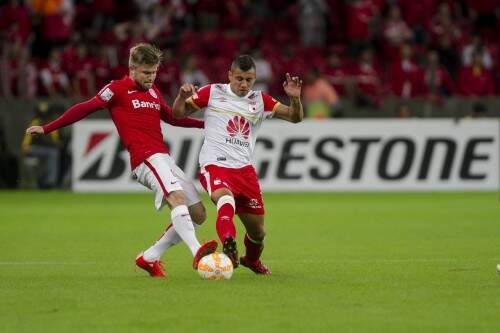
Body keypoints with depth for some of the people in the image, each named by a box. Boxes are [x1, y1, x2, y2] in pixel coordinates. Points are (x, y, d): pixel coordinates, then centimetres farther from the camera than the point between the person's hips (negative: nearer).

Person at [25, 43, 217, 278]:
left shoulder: (153, 92, 21)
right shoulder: (117, 89, 1)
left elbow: (171, 117, 36)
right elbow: (85, 109, 0)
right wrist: (47, 128, -3)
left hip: (164, 159, 8)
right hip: (146, 159, -8)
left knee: (198, 214, 5)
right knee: (177, 197, -32)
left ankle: (149, 258, 12)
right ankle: (197, 254, -49)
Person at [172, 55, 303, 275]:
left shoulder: (260, 101, 11)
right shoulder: (212, 93, 5)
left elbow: (295, 117, 5)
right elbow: (178, 114, 8)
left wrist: (294, 99, -16)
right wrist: (182, 97, -14)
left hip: (244, 169, 4)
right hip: (214, 166, -4)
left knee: (257, 231, 9)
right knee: (226, 199, -39)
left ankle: (252, 260, 40)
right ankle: (228, 245, -61)